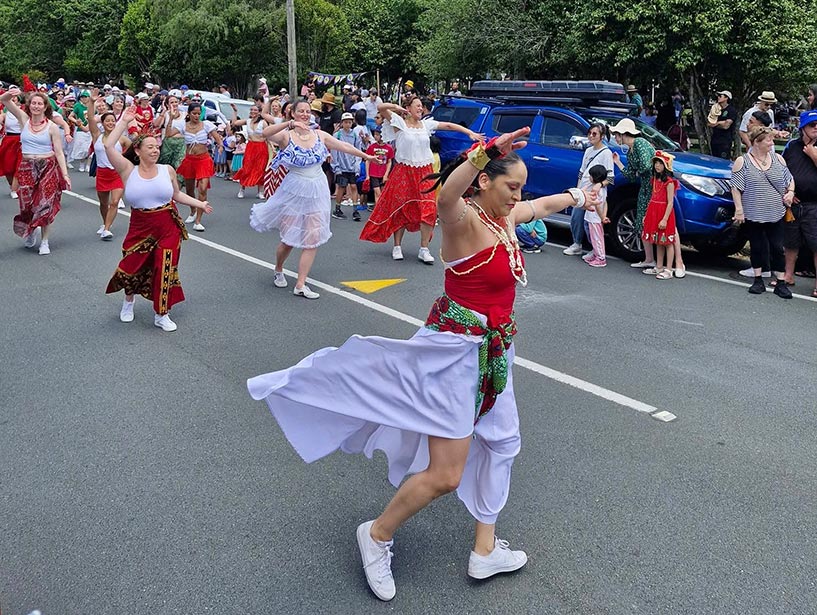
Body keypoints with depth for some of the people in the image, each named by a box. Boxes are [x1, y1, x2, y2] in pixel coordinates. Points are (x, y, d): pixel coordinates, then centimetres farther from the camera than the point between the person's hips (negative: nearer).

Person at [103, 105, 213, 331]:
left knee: (165, 270, 1)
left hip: (168, 228, 1)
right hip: (140, 228, -1)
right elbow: (108, 146, -13)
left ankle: (161, 315, 17)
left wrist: (199, 204, 5)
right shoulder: (128, 170, -4)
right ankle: (129, 299, 37)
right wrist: (124, 121, -10)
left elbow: (177, 195, 12)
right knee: (131, 267, 2)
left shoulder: (167, 170, 1)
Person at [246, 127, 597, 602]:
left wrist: (576, 196, 47)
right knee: (445, 474, -8)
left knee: (501, 442, 19)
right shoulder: (465, 220, -17)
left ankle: (486, 550, 35)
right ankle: (378, 535, 18)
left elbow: (541, 206, 31)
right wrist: (487, 151, -51)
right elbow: (446, 196, -43)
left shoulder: (506, 217, 9)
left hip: (491, 351, 10)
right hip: (455, 349, -10)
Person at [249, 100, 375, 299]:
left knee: (313, 239, -1)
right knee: (290, 238, 4)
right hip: (295, 191, -4)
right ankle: (278, 270, 36)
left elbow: (344, 146, 10)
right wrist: (290, 124, -38)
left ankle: (300, 285, 5)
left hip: (317, 191, 4)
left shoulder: (320, 135, 5)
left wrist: (366, 156, 12)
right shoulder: (286, 135, -8)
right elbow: (266, 133, -27)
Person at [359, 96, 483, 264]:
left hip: (424, 173, 3)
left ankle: (424, 250, -3)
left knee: (429, 209, -8)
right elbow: (381, 108, -14)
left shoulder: (426, 124, 11)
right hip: (403, 172, -3)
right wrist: (399, 108, -6)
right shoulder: (399, 123, -2)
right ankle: (397, 247, 16)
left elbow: (449, 126, 10)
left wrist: (470, 133, 6)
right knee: (401, 209, 4)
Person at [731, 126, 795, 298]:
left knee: (777, 248, 0)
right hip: (753, 214, -2)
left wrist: (790, 192, -2)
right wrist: (739, 209, -10)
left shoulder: (778, 159, 8)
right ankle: (758, 280, 20)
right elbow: (736, 188, -4)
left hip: (775, 213, 2)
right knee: (757, 247, 8)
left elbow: (790, 179, 17)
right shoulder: (742, 161, -2)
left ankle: (781, 283, 5)